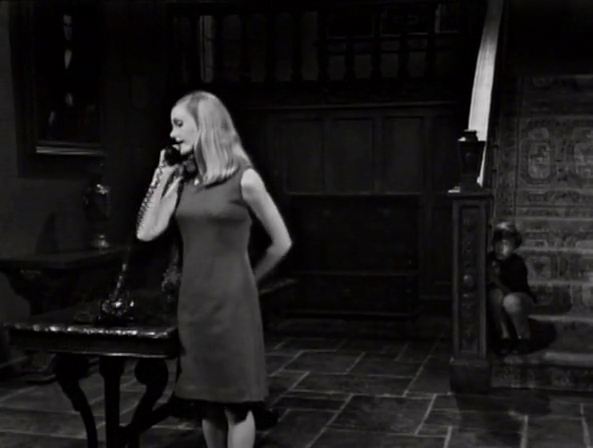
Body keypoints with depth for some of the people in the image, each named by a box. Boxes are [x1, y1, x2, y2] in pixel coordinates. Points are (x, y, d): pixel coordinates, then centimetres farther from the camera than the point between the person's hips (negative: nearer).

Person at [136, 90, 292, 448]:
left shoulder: (243, 179, -9)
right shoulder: (182, 180, 6)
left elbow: (282, 243, -3)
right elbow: (146, 232, -1)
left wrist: (248, 279, 6)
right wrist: (161, 177, -1)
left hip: (231, 302, -6)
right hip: (193, 301, 6)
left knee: (236, 400, 3)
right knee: (206, 399, 13)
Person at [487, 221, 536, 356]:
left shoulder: (518, 263, -23)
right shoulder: (489, 260, -14)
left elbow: (514, 291, -28)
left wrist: (496, 280, -40)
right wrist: (489, 280, -31)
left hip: (522, 298, -3)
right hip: (498, 306, 3)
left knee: (511, 301, -37)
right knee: (495, 293, -31)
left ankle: (523, 337, -10)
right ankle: (504, 337, -19)